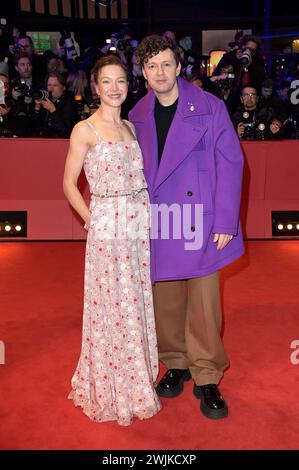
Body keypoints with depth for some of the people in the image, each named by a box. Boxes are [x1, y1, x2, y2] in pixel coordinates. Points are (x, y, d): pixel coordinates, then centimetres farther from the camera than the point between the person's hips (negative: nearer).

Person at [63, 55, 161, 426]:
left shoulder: (130, 127, 13)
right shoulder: (85, 130, -4)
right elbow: (69, 184, -3)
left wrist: (144, 214, 4)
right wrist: (91, 220, -9)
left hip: (140, 225, 6)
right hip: (107, 226, -5)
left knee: (138, 304, 13)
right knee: (113, 307, 4)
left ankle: (137, 380, 32)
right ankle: (112, 391, 24)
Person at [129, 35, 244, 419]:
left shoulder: (209, 107, -2)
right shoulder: (137, 116, 8)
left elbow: (231, 162, -5)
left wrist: (225, 221, -10)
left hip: (201, 221, -3)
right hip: (157, 224, 3)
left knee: (204, 303, 1)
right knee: (165, 301, 11)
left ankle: (206, 378, 19)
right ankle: (176, 364, 32)